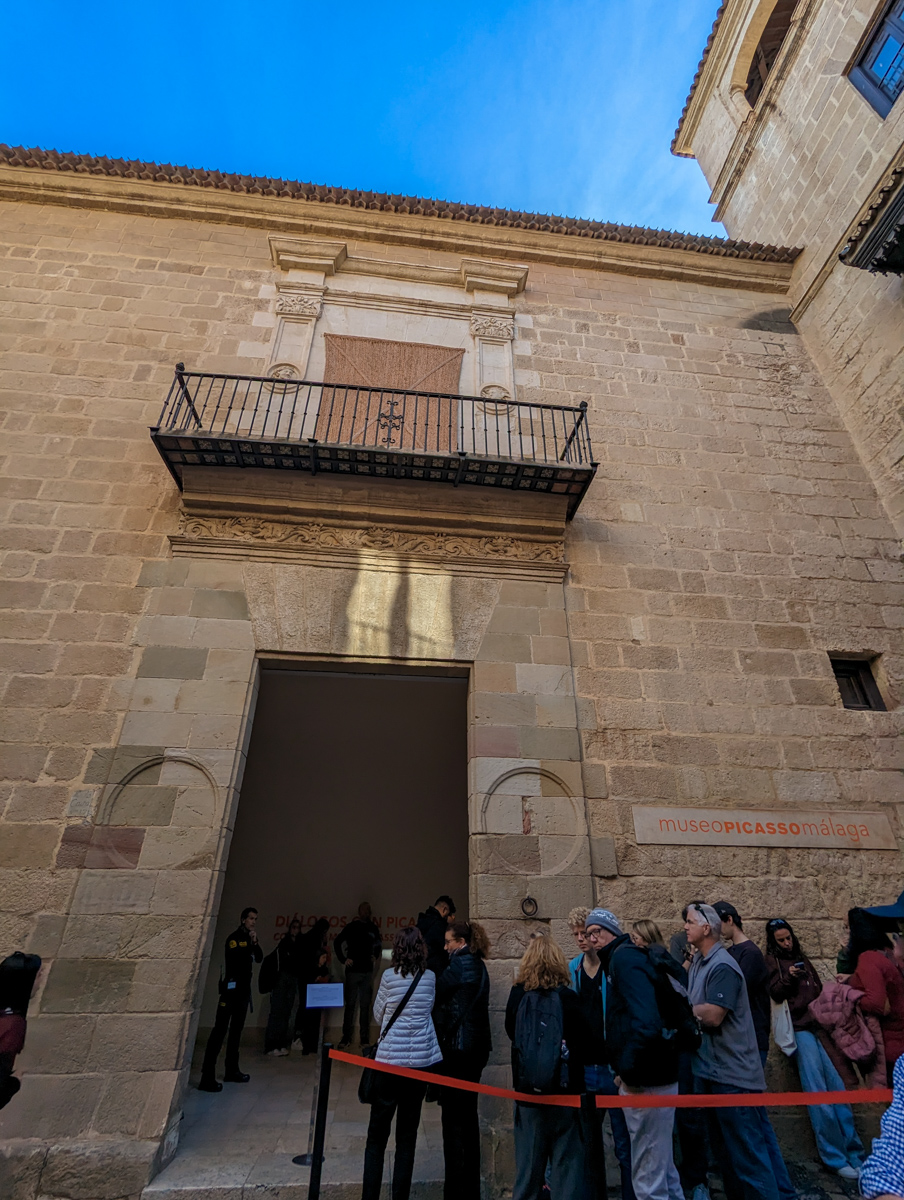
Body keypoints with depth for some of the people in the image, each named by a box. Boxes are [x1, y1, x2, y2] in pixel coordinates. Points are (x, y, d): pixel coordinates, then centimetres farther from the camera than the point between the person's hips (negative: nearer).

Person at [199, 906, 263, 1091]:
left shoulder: (249, 938, 12)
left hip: (244, 988, 8)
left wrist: (255, 943, -8)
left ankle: (232, 1070, 23)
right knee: (220, 1030, -10)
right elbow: (235, 958, -22)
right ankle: (207, 1076, -11)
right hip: (232, 987, -8)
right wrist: (249, 944, -21)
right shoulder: (234, 937, -11)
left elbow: (259, 958, 5)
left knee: (236, 1030, 14)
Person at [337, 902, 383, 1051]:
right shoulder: (352, 926, -5)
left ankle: (364, 1040, 14)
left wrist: (376, 956, 7)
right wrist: (343, 960, -8)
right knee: (350, 1005, 4)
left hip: (368, 971, 3)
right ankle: (346, 1038, 16)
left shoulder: (373, 928, 5)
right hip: (353, 970, -3)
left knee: (365, 1006, 7)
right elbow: (338, 942, -4)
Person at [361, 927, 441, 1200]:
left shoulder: (389, 976, -11)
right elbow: (428, 1009, 12)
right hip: (422, 1060, 3)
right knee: (407, 1134, 15)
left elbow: (378, 1015, 2)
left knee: (377, 1134, 11)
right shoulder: (430, 977, -3)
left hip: (390, 1060, -2)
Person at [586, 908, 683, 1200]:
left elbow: (647, 1022, -31)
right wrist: (626, 1070, 11)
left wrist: (628, 1070, -21)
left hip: (646, 1083, -10)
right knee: (663, 1169, 23)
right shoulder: (620, 959, 11)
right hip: (656, 1078, 10)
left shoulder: (625, 958, -19)